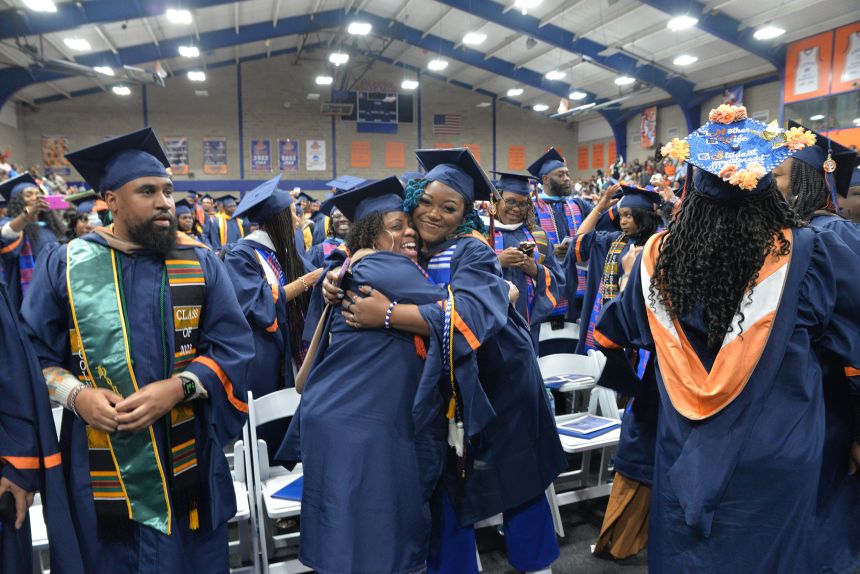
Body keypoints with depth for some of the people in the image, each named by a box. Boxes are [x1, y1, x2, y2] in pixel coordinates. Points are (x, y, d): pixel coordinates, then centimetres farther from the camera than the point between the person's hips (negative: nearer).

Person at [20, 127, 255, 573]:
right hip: (99, 463, 0)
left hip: (187, 459, 0)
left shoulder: (201, 262, 0)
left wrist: (178, 387, -20)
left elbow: (233, 346, -4)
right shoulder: (64, 265, 1)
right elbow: (34, 352, 2)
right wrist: (76, 395, -16)